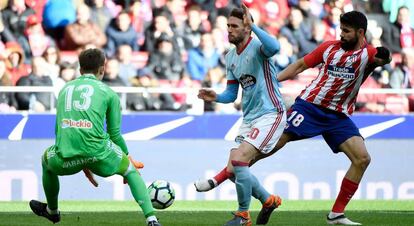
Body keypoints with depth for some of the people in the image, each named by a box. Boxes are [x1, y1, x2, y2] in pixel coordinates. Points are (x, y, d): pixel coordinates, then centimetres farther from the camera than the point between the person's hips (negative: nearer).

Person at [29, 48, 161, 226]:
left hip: (67, 158, 2)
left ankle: (52, 211, 53)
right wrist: (128, 157, 31)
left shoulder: (65, 89, 25)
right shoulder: (108, 92, 13)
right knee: (130, 170, 25)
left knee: (47, 159, 38)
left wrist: (82, 164, 38)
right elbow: (115, 133, 13)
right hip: (98, 152, -2)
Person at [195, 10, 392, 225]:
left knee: (362, 159, -13)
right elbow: (300, 65, 9)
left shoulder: (368, 53, -3)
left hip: (338, 116, 1)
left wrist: (382, 58, -39)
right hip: (309, 106, -1)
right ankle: (217, 180, -4)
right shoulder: (329, 47, 1)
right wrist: (272, 80, 5)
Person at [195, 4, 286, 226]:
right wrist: (216, 97, -4)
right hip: (249, 118, 9)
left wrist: (253, 26, -41)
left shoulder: (257, 47, -14)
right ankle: (268, 200, 29)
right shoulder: (230, 57, 10)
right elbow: (231, 94, 16)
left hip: (270, 114, -9)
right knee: (232, 170, 6)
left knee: (238, 160, -21)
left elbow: (273, 47, -41)